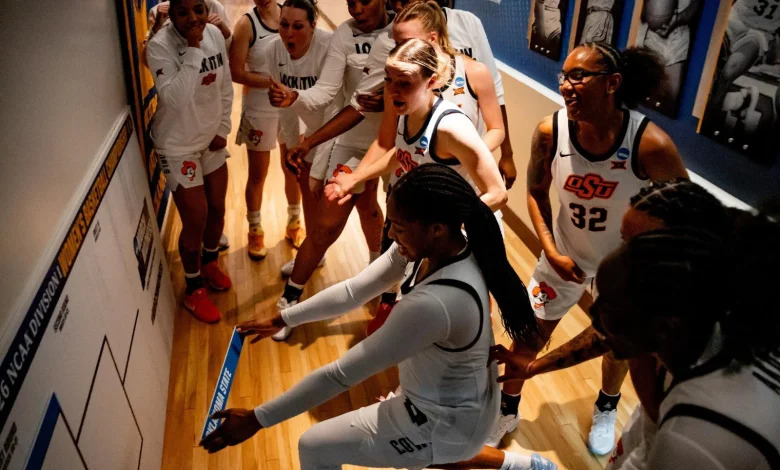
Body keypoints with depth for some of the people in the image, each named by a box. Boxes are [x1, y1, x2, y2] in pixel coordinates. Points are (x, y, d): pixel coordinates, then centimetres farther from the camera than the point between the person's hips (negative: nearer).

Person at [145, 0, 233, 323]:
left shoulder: (215, 35, -4)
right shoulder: (160, 46, -22)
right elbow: (175, 99, -34)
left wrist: (223, 129, 2)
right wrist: (193, 49, -32)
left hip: (211, 140, 6)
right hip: (179, 147, -6)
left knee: (217, 210, 18)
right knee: (195, 221, 2)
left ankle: (210, 263, 46)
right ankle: (193, 290, 25)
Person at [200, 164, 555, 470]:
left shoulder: (434, 304, -41)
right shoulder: (434, 246, -15)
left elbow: (342, 375, -34)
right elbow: (353, 291, -5)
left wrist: (257, 419, -25)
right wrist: (281, 320, -3)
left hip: (444, 422, -8)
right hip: (460, 401, 8)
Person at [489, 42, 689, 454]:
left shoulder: (650, 143, -30)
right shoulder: (549, 132, -23)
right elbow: (536, 191, -5)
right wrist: (551, 251, -14)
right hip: (567, 254, 1)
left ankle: (606, 408, 54)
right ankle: (507, 410, 38)